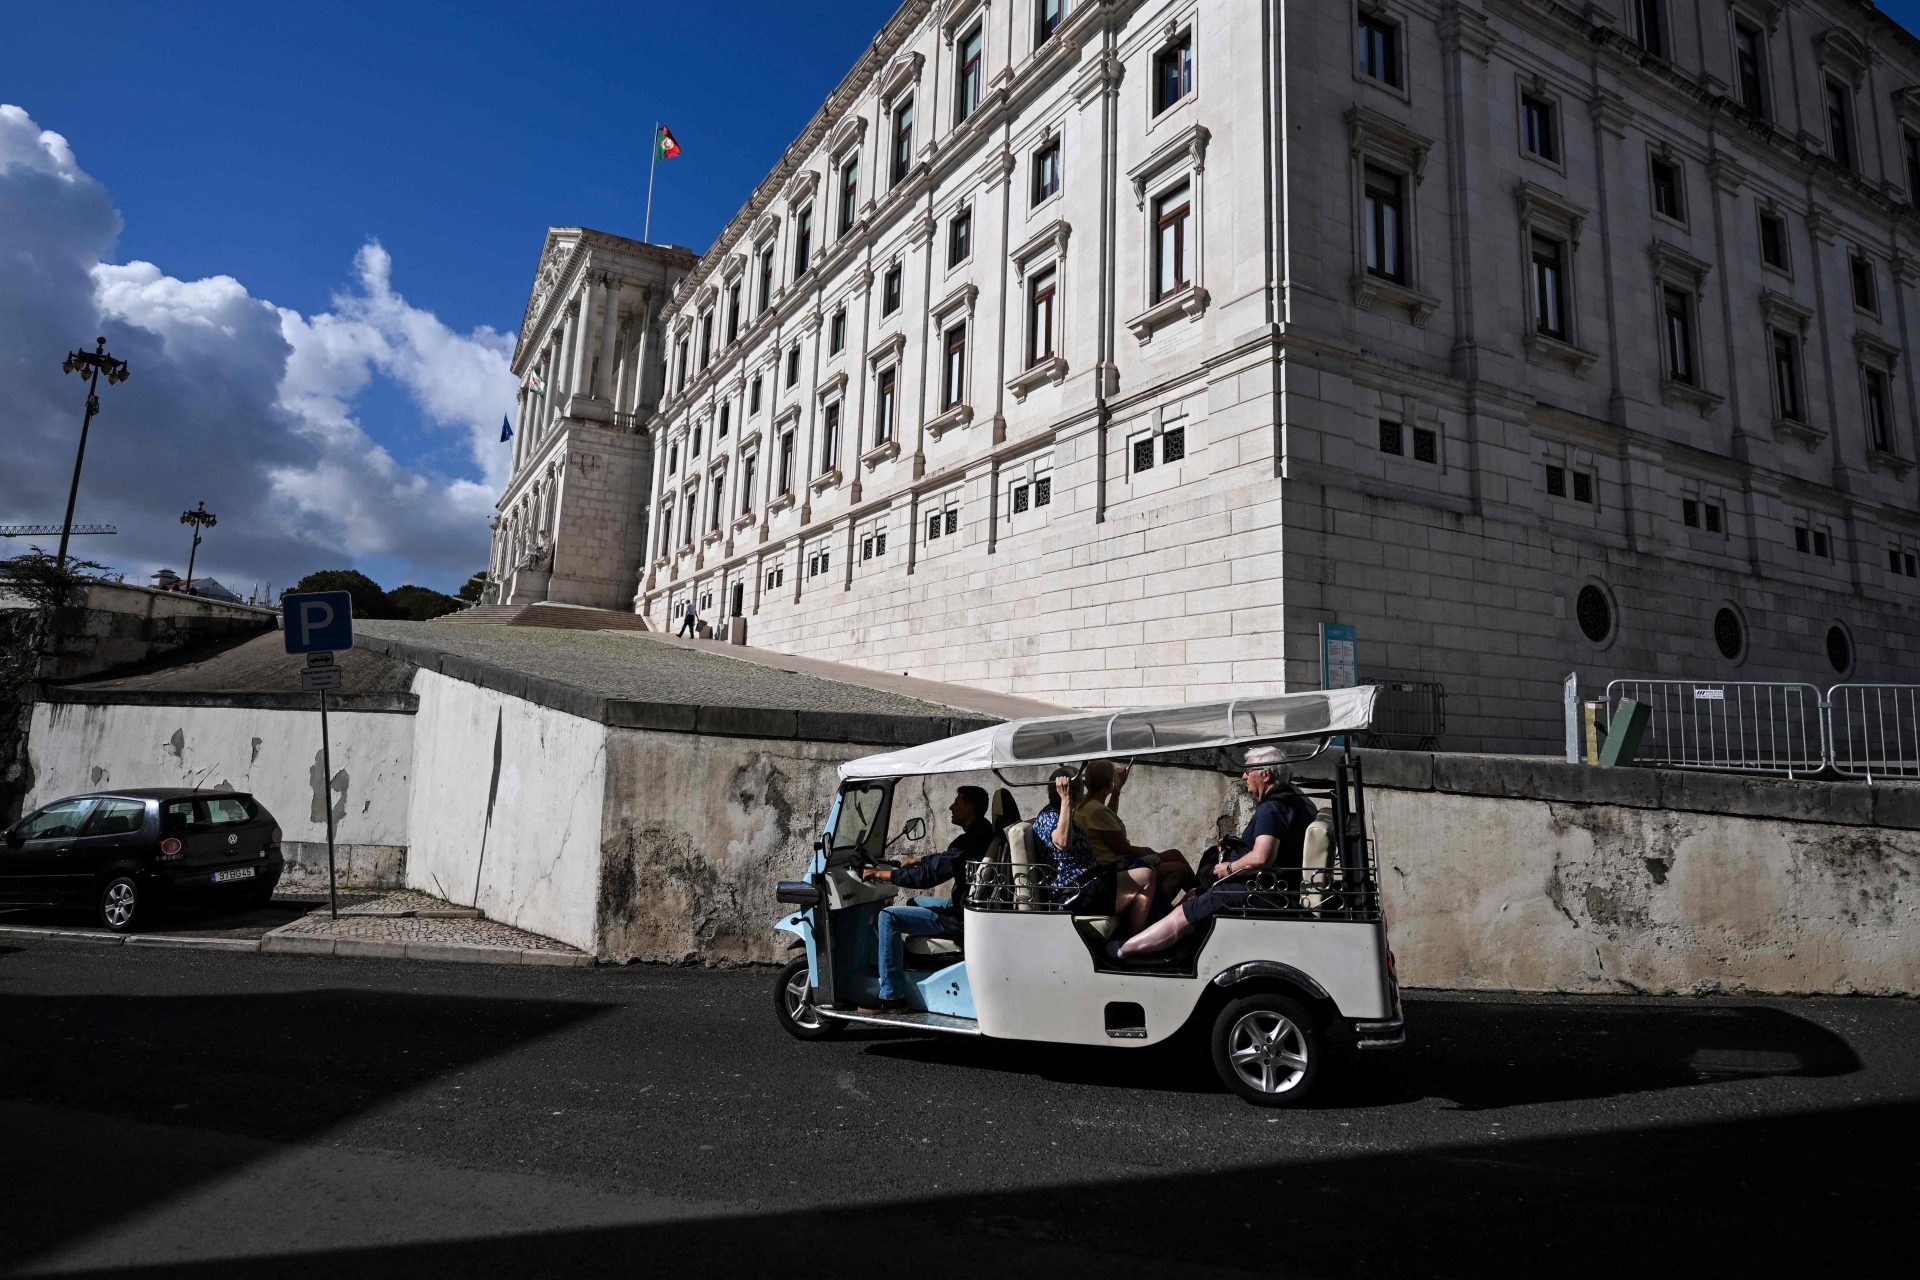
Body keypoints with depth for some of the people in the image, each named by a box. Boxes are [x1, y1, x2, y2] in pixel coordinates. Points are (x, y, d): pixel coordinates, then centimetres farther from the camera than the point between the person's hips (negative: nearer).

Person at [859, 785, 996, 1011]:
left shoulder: (969, 841, -24)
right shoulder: (980, 834, 9)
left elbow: (929, 874, -26)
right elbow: (944, 859, 27)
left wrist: (881, 874, -18)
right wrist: (917, 860, 38)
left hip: (962, 918, -11)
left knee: (889, 917, -16)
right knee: (912, 903, 30)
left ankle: (891, 996, -12)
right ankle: (900, 966, 36)